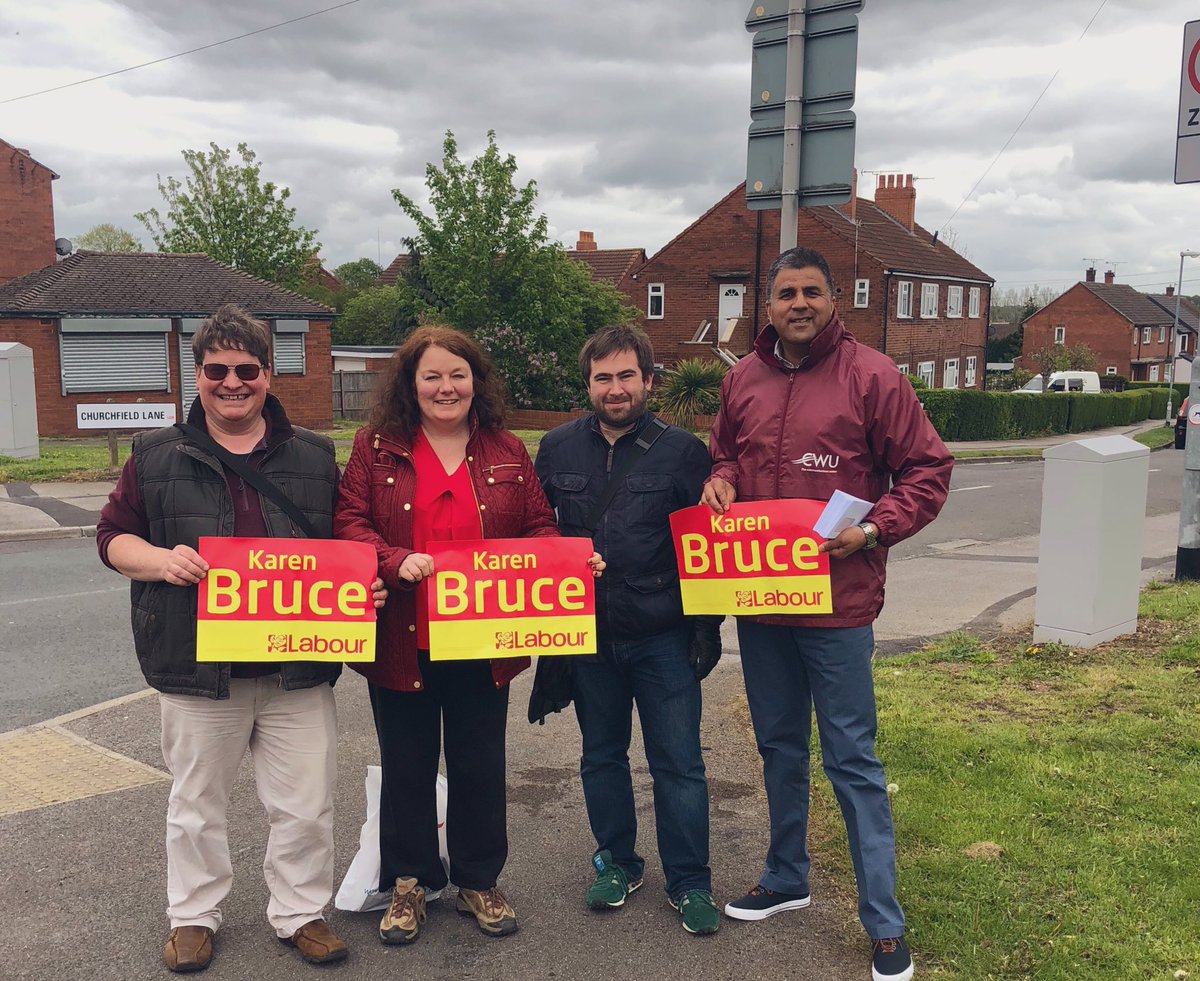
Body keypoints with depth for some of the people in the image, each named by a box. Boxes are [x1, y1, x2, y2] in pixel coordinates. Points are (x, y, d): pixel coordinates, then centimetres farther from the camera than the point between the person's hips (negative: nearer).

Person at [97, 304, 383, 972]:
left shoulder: (314, 457, 7)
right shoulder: (158, 457, 4)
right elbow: (113, 536, 6)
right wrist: (161, 559, -14)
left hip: (297, 669, 1)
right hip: (198, 667, 0)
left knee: (306, 805, 9)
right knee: (198, 803, 16)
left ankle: (301, 911, 29)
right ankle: (194, 915, 35)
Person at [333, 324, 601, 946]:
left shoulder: (507, 453, 5)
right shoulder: (376, 447, 0)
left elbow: (540, 528, 7)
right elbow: (348, 522, -6)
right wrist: (395, 561, -23)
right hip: (400, 642, -1)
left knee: (480, 767, 14)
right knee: (407, 768, 14)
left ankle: (478, 882, 33)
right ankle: (408, 884, 33)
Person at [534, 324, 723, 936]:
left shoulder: (681, 450, -5)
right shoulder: (558, 449, 3)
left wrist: (707, 625, -6)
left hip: (663, 637, -3)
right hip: (587, 634, 3)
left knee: (678, 762, 4)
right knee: (601, 755, 16)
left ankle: (689, 882, 19)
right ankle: (616, 863, 34)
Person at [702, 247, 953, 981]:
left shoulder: (872, 376, -8)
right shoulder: (743, 379, 6)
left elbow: (928, 469, -6)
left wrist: (876, 529, -18)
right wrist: (721, 478, -2)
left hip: (837, 601, -5)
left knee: (852, 758, 1)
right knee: (780, 747, 19)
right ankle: (787, 879, 38)